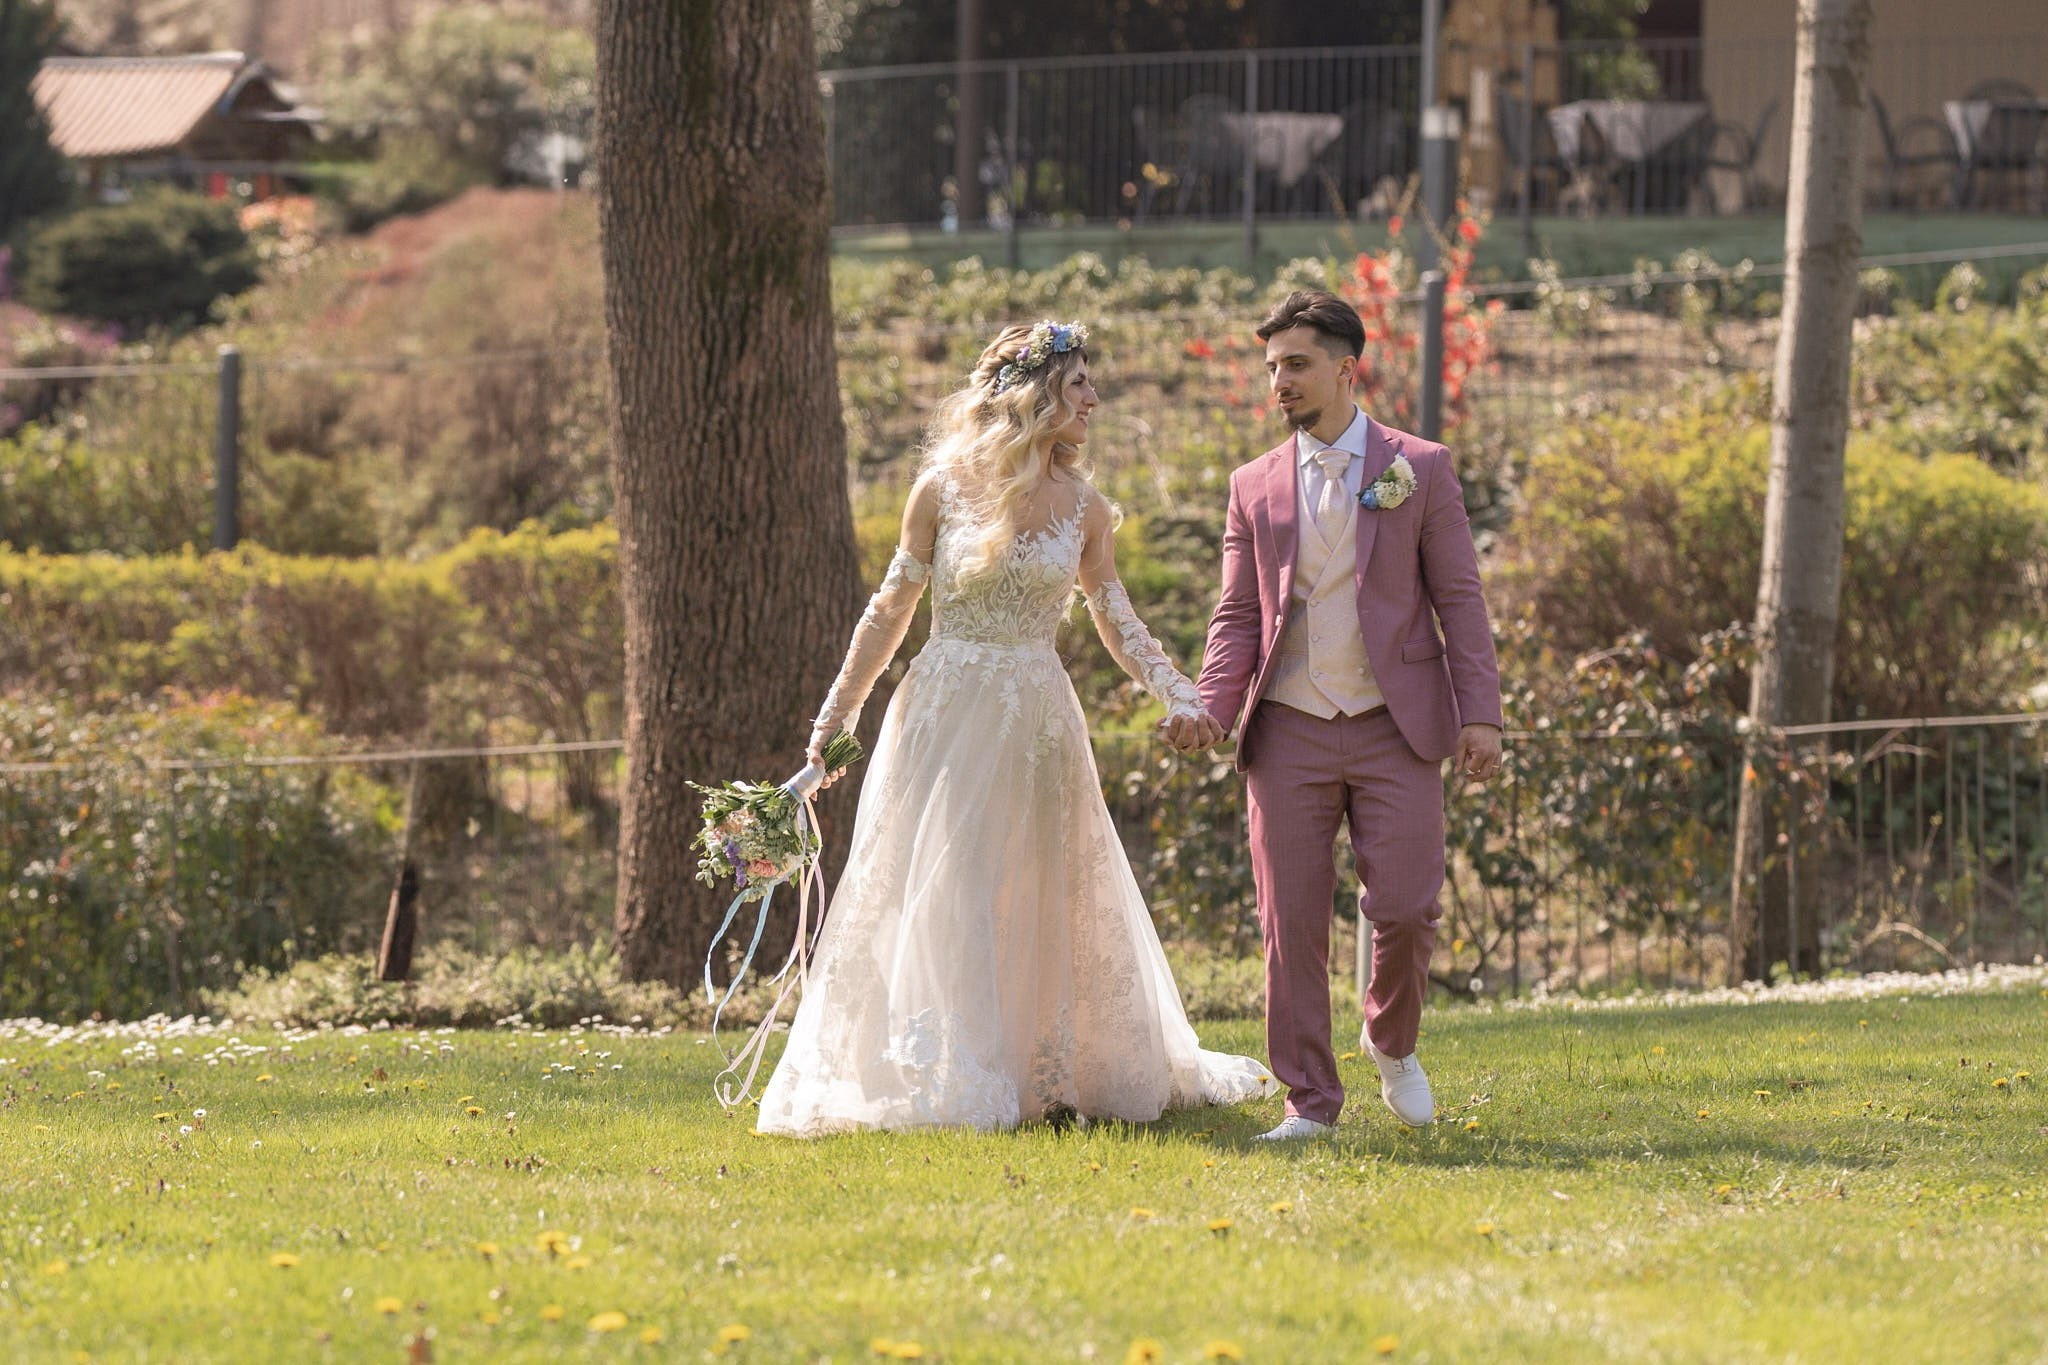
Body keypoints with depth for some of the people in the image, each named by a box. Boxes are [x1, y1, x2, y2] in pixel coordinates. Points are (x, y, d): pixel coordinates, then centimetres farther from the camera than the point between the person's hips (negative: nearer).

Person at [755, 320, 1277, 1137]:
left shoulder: (1081, 508, 4)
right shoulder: (944, 488, -4)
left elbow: (1118, 622, 10)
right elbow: (891, 610, 3)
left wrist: (1179, 697, -5)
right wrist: (837, 715, 4)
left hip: (1036, 722, 3)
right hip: (946, 715, -3)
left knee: (1048, 898, 7)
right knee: (939, 894, -5)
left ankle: (1055, 1076, 16)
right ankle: (944, 1084, -4)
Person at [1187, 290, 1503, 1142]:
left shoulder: (1420, 470, 4)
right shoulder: (1255, 488, 10)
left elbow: (1459, 598, 2)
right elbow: (1237, 617, 9)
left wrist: (1479, 713, -6)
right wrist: (1212, 710, -7)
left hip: (1394, 728, -2)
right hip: (1289, 733, 2)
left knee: (1404, 907, -8)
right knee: (1291, 922, -1)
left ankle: (1392, 1042, 22)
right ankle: (1310, 1101, 7)